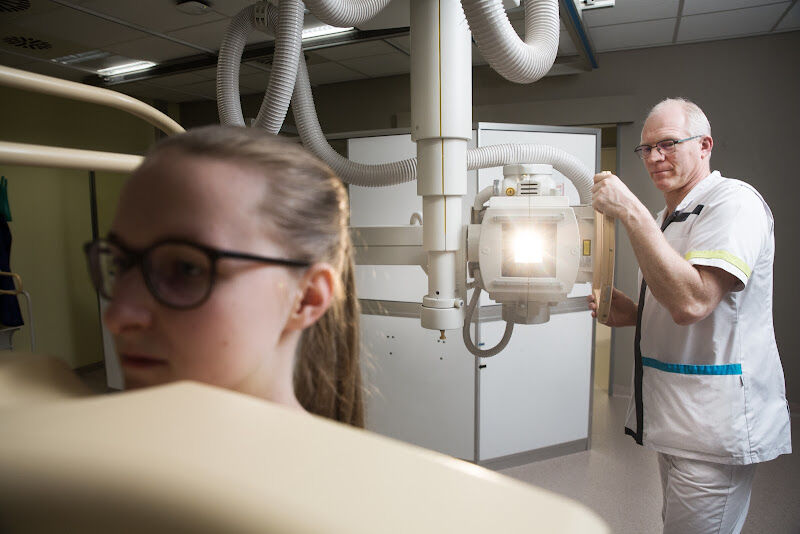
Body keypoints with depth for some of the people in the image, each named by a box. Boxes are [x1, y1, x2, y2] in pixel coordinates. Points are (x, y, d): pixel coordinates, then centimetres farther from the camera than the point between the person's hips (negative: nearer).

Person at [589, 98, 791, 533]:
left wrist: (630, 212, -26)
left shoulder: (733, 201, -14)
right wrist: (632, 315, 4)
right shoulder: (666, 218, 16)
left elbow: (691, 302, -29)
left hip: (715, 426, -9)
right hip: (675, 417, 9)